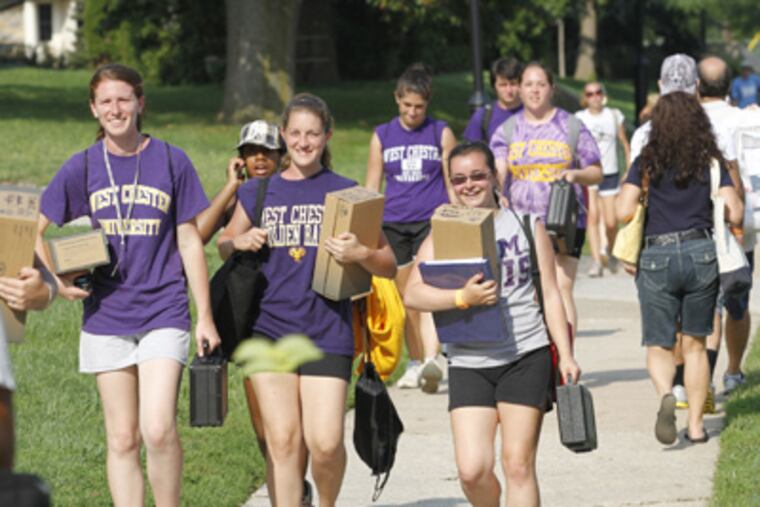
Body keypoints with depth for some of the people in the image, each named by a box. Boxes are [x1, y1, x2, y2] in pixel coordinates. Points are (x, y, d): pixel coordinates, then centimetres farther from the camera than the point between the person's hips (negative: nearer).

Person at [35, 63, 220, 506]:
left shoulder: (171, 162, 1)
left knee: (158, 429, -17)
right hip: (106, 317, 2)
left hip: (163, 313, -2)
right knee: (122, 439, 5)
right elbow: (41, 234, 10)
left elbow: (189, 241, 4)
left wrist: (206, 317, 2)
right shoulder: (81, 169, 3)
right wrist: (59, 279, -8)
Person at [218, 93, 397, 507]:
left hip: (327, 331, -1)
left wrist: (359, 254, -16)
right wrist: (241, 242, 0)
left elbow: (389, 265, 5)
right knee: (282, 439, -4)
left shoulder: (346, 192, 5)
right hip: (270, 328, 2)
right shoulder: (257, 192, 10)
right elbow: (224, 245, 23)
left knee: (325, 442, -9)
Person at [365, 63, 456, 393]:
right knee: (407, 300, 8)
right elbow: (371, 189, 12)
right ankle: (415, 364, 19)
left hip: (432, 221, -3)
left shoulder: (441, 134, 4)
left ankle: (431, 360, -32)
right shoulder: (382, 136, 9)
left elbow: (453, 185, 8)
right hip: (393, 225, 3)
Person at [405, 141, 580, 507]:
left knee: (518, 464, -4)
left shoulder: (527, 226, 8)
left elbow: (550, 294, 9)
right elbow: (413, 294, -7)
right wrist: (463, 297, -22)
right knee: (472, 469, -7)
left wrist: (566, 354, 2)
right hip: (468, 363, 1)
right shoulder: (441, 238, 7)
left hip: (526, 357, -1)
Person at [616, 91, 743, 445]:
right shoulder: (711, 161, 3)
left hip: (657, 257, -1)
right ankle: (696, 424, 11)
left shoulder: (647, 162, 1)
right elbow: (735, 214, -2)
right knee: (694, 343, 14)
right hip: (701, 254, 1)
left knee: (659, 346, 5)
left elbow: (623, 212, -8)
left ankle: (665, 394, -26)